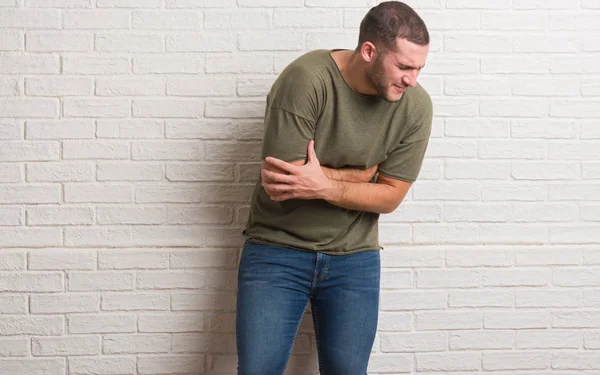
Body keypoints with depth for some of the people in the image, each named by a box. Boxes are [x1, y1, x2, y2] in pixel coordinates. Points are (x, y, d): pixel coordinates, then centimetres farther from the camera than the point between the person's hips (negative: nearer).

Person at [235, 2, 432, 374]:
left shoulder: (416, 105, -9)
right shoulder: (305, 78, -21)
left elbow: (390, 196, -5)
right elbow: (282, 180, -23)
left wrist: (324, 186, -23)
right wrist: (367, 172, -11)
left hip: (355, 259, 3)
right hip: (277, 251, -2)